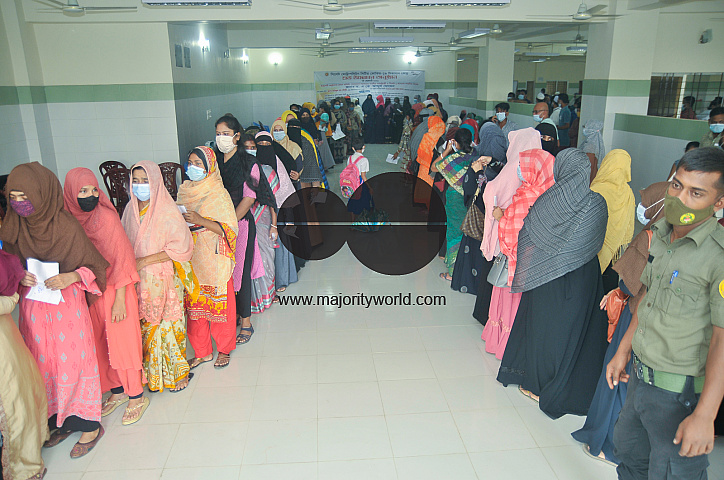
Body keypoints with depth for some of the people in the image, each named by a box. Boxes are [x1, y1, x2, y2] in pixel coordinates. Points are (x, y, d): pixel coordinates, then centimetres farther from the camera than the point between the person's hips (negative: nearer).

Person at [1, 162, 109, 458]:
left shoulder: (66, 226, -15)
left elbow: (94, 266, -8)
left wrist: (72, 277, -26)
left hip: (66, 303, -5)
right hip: (32, 307, 5)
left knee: (72, 362, 2)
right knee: (45, 364, 13)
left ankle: (89, 424, 17)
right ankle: (61, 421, 30)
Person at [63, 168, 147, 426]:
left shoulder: (106, 217, -16)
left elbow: (122, 259, -14)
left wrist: (119, 299, -14)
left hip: (114, 289, -5)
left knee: (122, 343, 3)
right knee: (100, 344, 14)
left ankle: (137, 396, 19)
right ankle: (117, 391, 33)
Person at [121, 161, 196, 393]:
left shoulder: (168, 211, -13)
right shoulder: (131, 210, 5)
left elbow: (181, 247, -16)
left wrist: (145, 261, -17)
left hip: (163, 280, -5)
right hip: (138, 280, 5)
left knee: (167, 326, 3)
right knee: (145, 327, 11)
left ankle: (176, 373, 20)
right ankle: (151, 373, 27)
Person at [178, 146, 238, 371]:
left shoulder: (218, 193, -8)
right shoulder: (184, 190, 9)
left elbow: (230, 228, -13)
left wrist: (200, 220, -22)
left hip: (213, 258, -5)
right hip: (190, 257, 5)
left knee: (219, 302, 3)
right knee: (194, 303, 9)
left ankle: (224, 349, 22)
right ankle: (202, 351, 23)